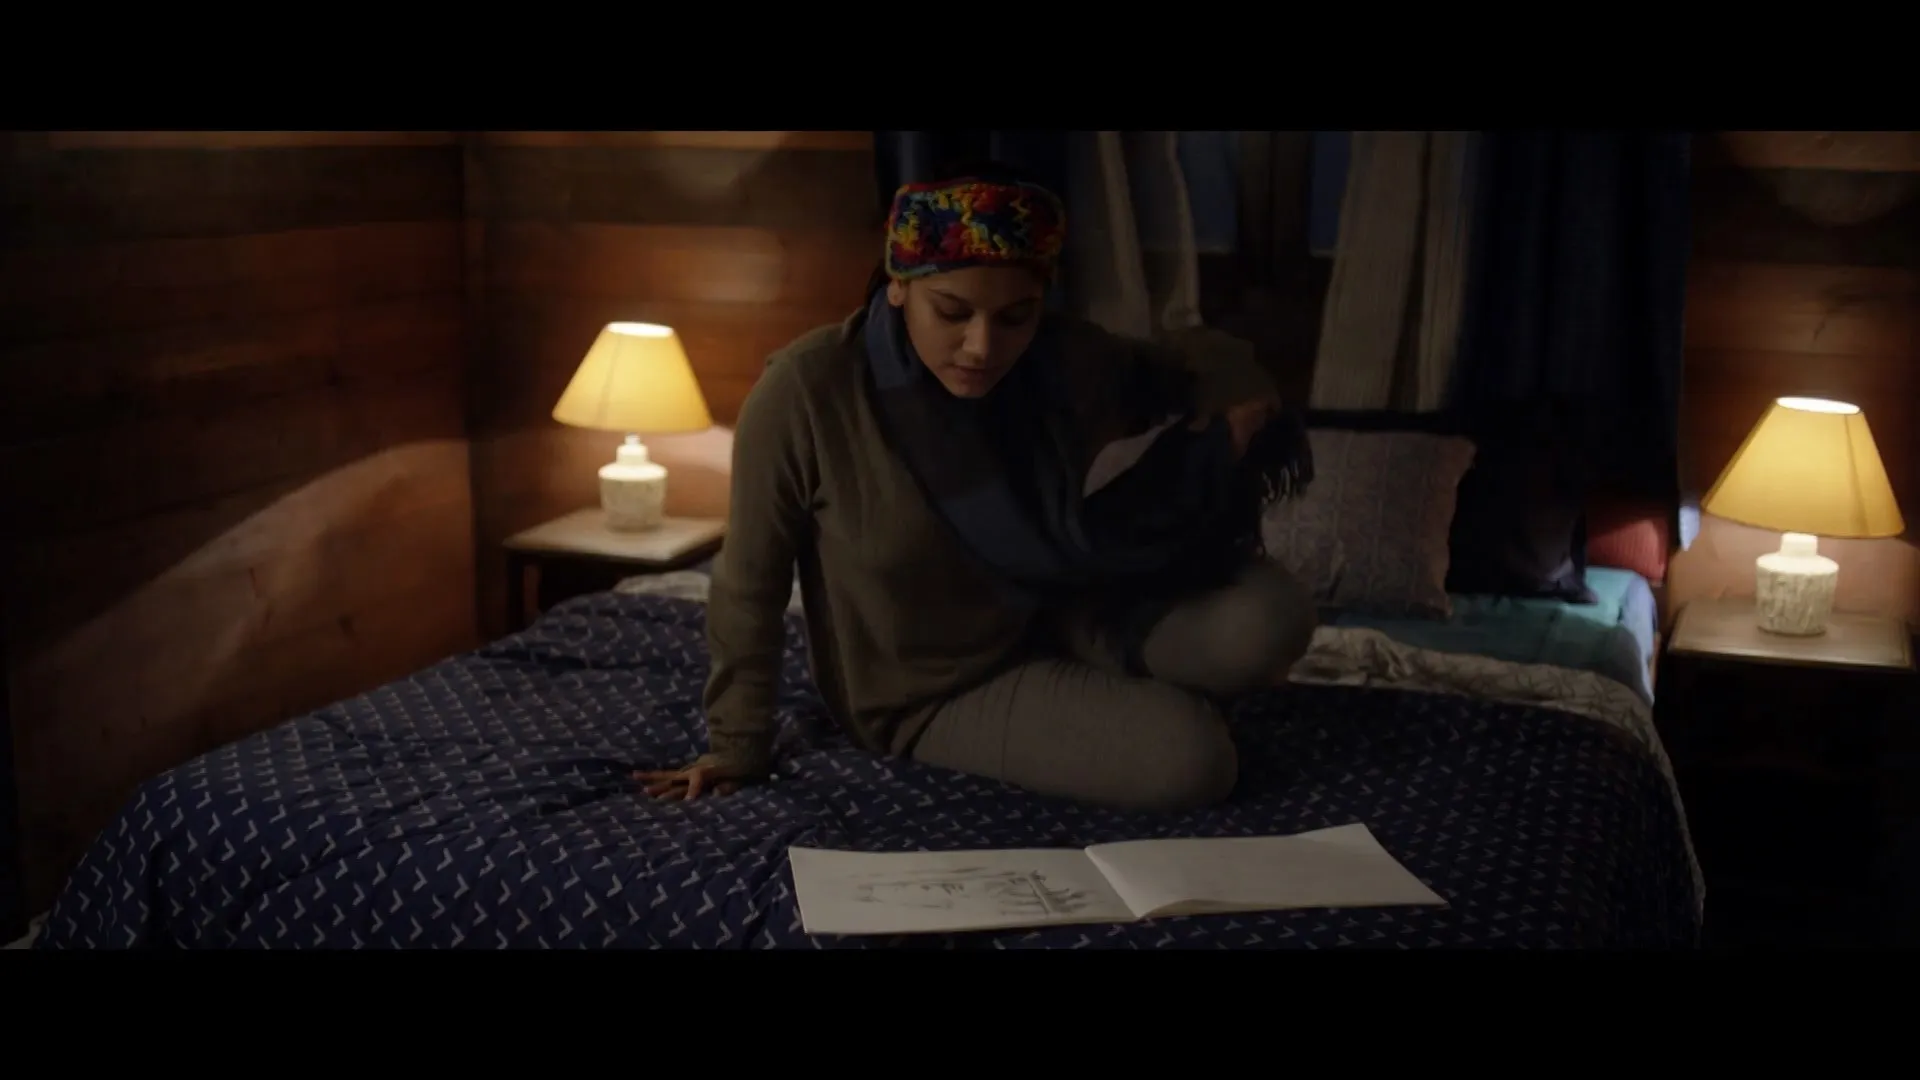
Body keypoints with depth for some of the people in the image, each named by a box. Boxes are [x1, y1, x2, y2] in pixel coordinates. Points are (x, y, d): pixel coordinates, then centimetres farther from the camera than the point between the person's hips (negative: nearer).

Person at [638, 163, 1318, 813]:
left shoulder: (1068, 363, -14)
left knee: (1268, 623, -20)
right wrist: (738, 744, -7)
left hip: (1051, 616, 4)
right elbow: (751, 581, -15)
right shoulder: (807, 391, -27)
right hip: (928, 691, -4)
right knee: (1193, 761, -22)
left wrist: (1231, 424, -20)